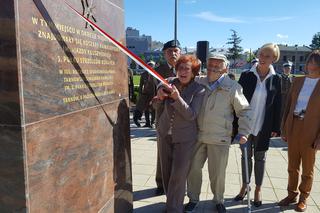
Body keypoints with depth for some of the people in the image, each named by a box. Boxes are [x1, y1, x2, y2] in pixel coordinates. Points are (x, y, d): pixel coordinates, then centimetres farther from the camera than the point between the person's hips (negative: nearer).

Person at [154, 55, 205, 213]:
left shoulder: (199, 90, -10)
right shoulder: (169, 82, -1)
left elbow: (191, 115, -20)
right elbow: (157, 107, 7)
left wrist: (177, 97, -31)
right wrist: (159, 97, -15)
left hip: (185, 137, -4)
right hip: (164, 134, 4)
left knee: (179, 174, -3)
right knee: (166, 171, 14)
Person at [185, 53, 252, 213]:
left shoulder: (232, 87, -8)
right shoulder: (199, 83, 0)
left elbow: (244, 111, 0)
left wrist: (243, 132, -7)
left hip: (220, 139, -2)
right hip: (197, 136, 3)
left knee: (217, 173, 9)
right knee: (193, 168, 11)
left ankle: (218, 200, 36)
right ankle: (193, 199, 34)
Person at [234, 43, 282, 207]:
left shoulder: (276, 79, -2)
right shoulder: (246, 75, -4)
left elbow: (277, 104, 1)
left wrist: (275, 127, 0)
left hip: (264, 127, 0)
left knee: (260, 157, 13)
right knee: (246, 156, 12)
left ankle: (258, 189, 29)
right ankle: (244, 186, 30)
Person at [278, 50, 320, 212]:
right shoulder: (297, 81, 6)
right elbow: (288, 105, 8)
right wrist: (284, 128, 4)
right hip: (293, 127, 3)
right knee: (292, 166, 15)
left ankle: (303, 197, 31)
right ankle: (292, 194, 32)